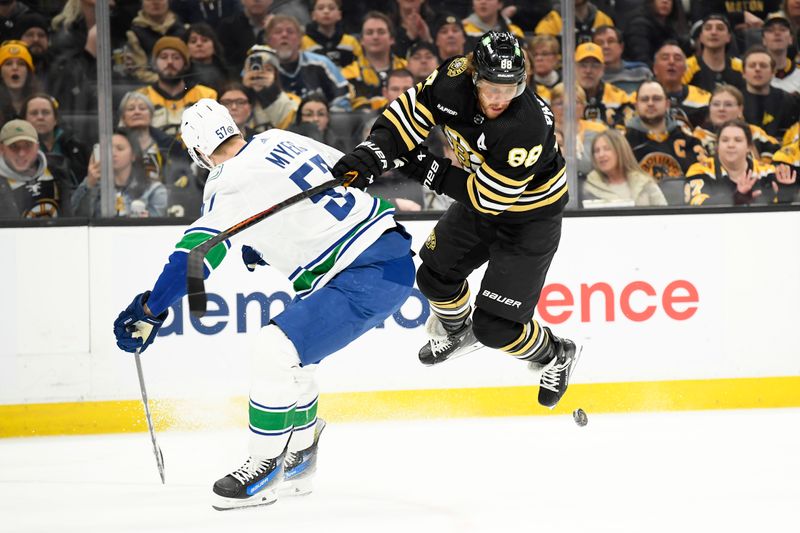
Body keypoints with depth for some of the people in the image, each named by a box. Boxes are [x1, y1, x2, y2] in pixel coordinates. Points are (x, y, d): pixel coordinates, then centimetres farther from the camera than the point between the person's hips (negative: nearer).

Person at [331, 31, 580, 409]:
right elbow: (410, 113, -14)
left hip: (528, 216, -7)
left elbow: (490, 198, -32)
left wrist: (432, 172, -25)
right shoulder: (454, 80, -24)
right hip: (480, 197, 7)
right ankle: (455, 332, 53)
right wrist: (371, 154, -30)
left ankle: (554, 356, 24)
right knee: (436, 275, 21)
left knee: (495, 326, -6)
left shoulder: (527, 126, -40)